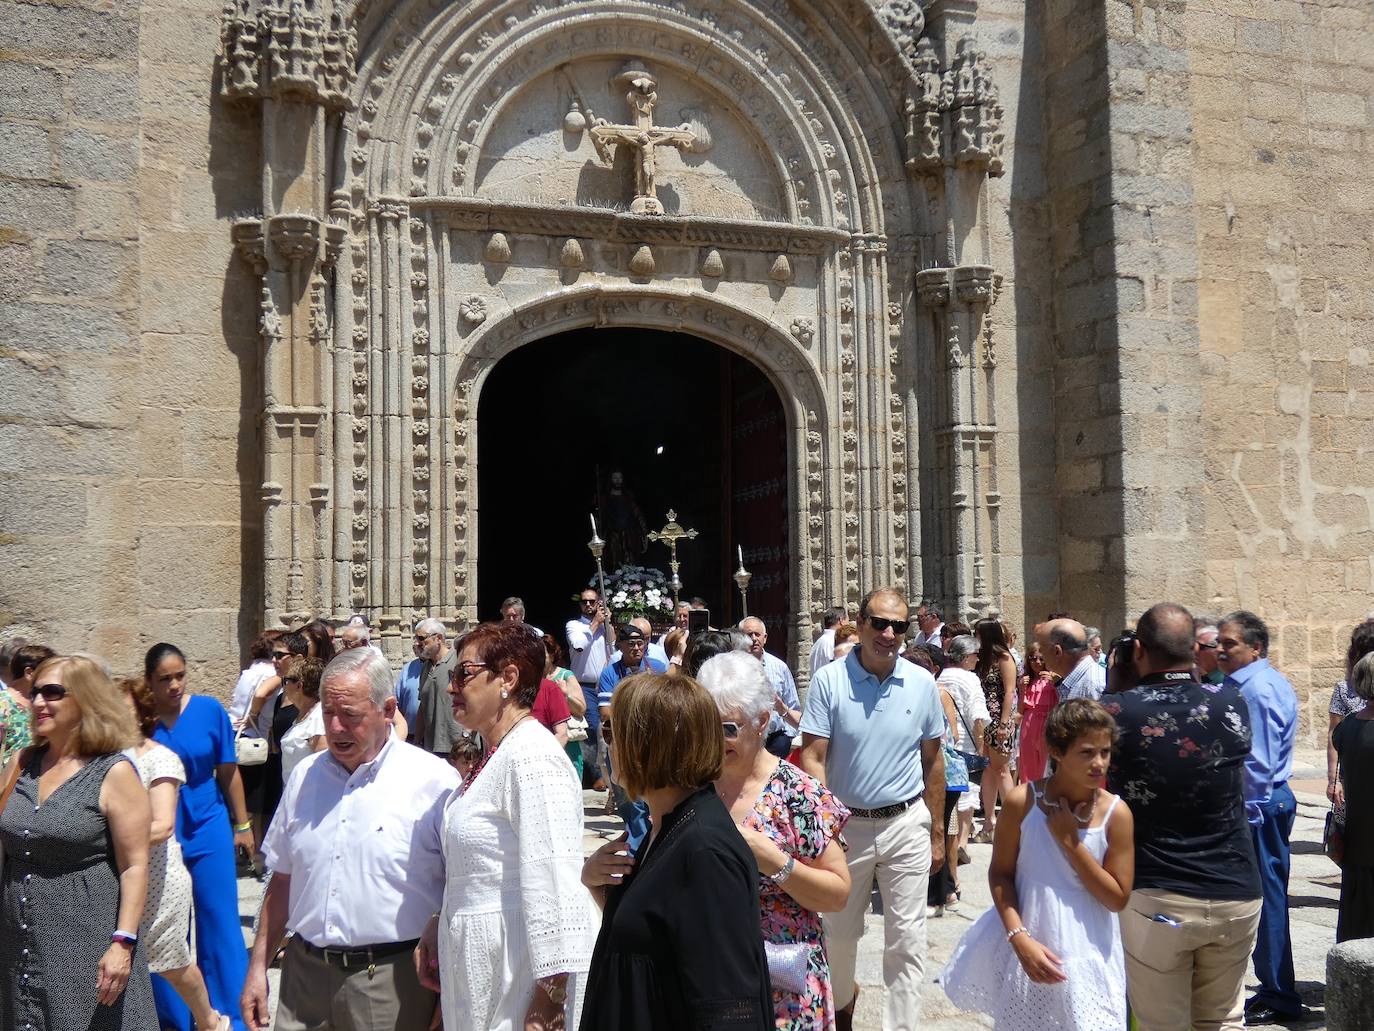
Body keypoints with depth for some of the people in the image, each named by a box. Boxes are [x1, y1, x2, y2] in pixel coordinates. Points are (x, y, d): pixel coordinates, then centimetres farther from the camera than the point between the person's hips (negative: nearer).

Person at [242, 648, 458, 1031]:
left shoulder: (435, 781, -10)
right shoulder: (305, 775, 8)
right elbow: (282, 880, 16)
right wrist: (258, 966, 14)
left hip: (391, 983, -4)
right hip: (305, 973, 5)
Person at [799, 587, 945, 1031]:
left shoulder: (923, 684, -2)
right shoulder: (829, 681, -9)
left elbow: (932, 761, 6)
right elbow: (813, 758, -10)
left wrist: (937, 832, 7)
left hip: (907, 824, 0)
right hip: (845, 823, 0)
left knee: (907, 939, 2)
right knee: (840, 933, 18)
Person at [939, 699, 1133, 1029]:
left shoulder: (1116, 813, -10)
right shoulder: (1022, 801, -12)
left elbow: (1118, 899, -9)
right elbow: (1000, 874, -6)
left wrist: (1070, 842, -16)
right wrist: (1020, 939, -16)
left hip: (1086, 954, 0)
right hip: (1028, 946, 0)